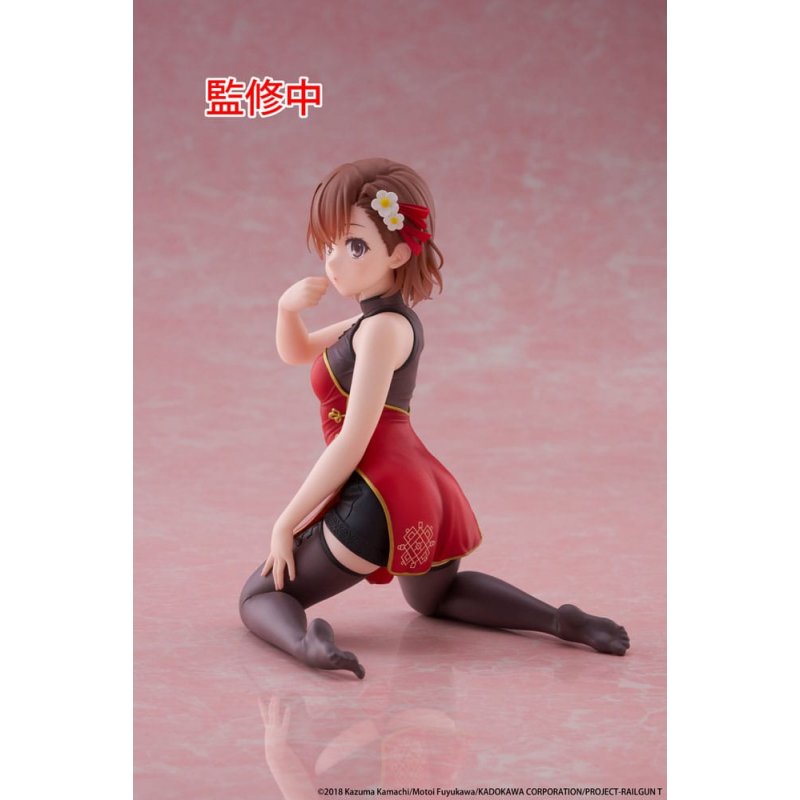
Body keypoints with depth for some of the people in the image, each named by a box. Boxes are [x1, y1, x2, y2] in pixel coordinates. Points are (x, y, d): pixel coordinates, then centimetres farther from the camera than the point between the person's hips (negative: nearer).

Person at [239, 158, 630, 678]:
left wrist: (287, 522, -16)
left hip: (378, 499, -10)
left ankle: (304, 639, -33)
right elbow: (296, 352, 26)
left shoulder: (381, 327, -16)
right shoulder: (391, 318, 13)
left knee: (259, 594, 1)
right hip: (426, 493, 10)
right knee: (433, 595, 37)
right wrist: (289, 308, 3)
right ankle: (562, 621, 18)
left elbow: (353, 442, -20)